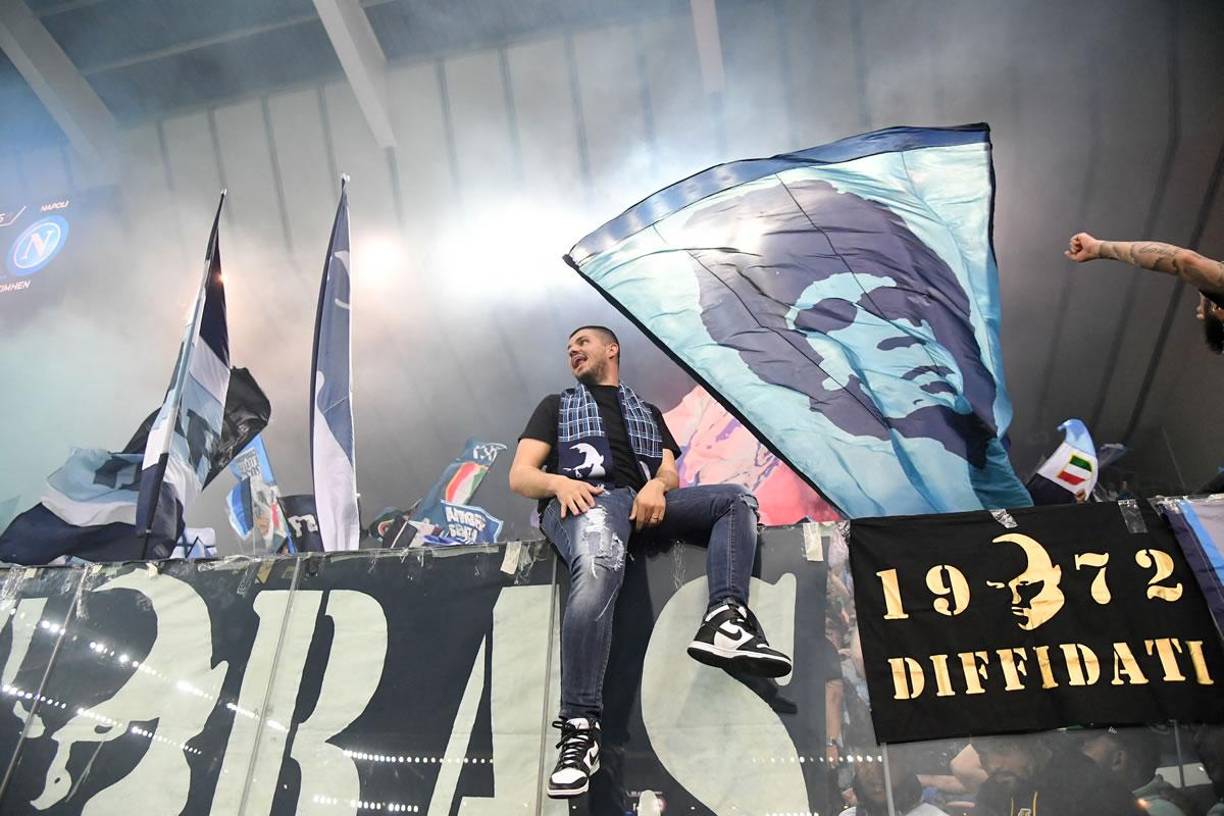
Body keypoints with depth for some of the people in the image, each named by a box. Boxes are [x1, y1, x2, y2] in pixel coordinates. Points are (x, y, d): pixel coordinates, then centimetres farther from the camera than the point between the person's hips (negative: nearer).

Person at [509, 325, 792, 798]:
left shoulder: (647, 412, 36)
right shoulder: (557, 405, 29)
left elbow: (671, 473, 20)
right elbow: (520, 476, 15)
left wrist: (657, 485, -7)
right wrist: (559, 482, -9)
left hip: (646, 501, 4)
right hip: (586, 497, -4)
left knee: (737, 499, -16)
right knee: (599, 567, -38)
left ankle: (725, 621, -37)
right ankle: (579, 727, -43)